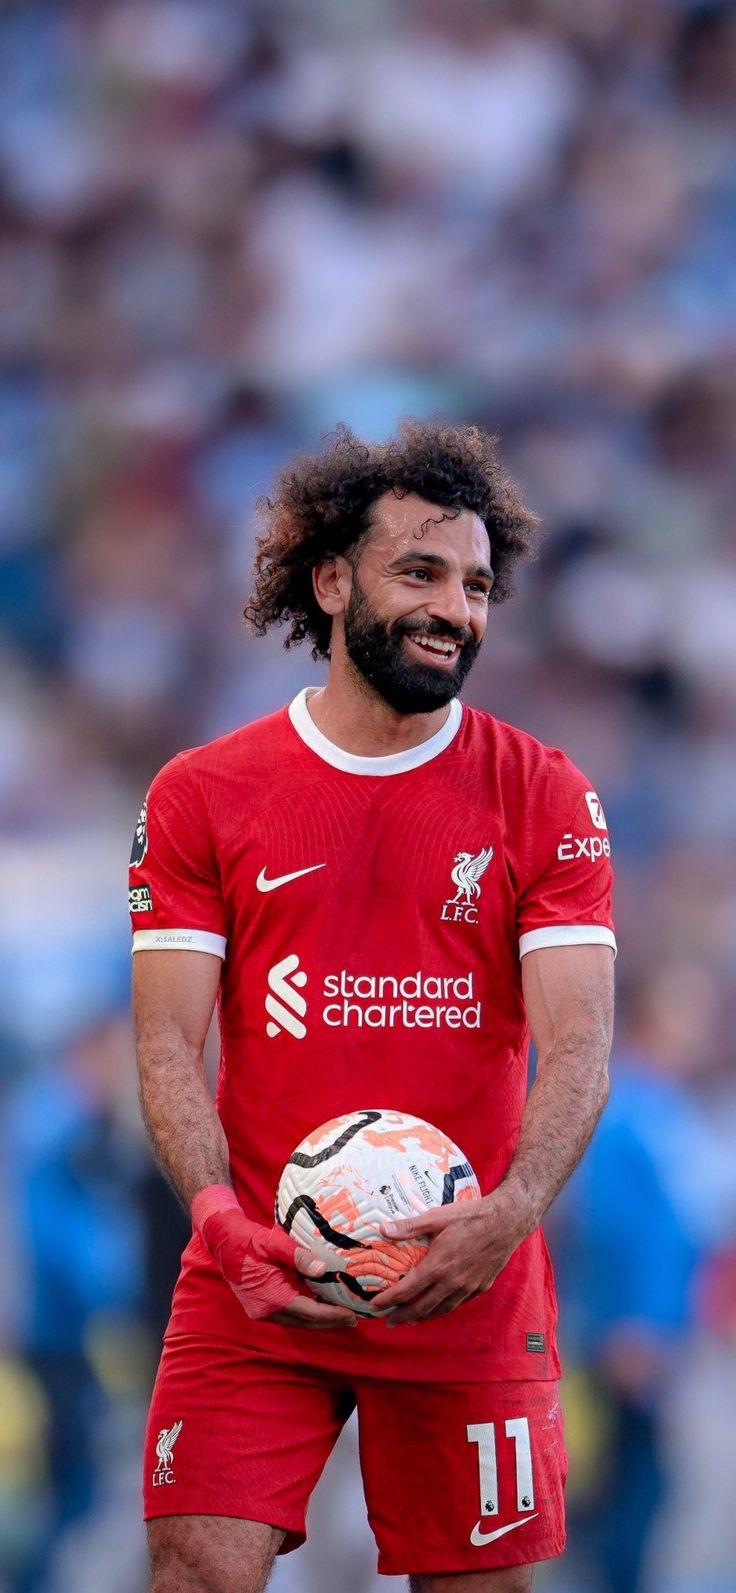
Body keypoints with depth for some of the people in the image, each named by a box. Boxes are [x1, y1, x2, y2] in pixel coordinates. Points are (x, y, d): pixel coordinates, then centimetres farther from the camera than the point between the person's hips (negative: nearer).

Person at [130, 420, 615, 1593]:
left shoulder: (546, 799, 3)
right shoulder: (203, 796, 4)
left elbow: (577, 1045, -5)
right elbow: (169, 1041, 0)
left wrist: (511, 1212, -24)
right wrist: (218, 1212, -19)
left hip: (470, 1281, 0)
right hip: (258, 1280, 0)